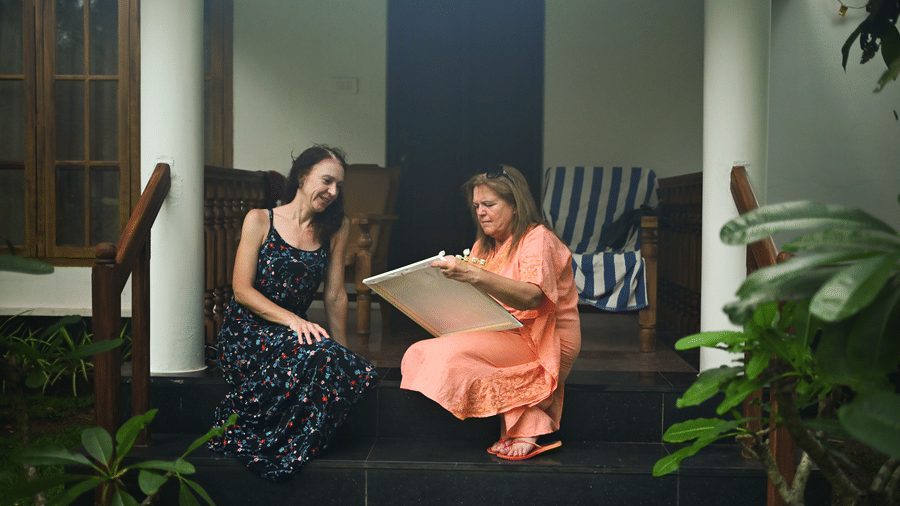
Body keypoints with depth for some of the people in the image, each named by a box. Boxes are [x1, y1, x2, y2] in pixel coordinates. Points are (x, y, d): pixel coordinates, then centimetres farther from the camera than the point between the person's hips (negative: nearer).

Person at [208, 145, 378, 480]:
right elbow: (242, 289, -7)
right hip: (245, 333, -4)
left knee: (356, 374, -27)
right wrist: (292, 321, -21)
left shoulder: (336, 229, 11)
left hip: (294, 331, 4)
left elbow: (335, 295, 10)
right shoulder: (260, 220, 0)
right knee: (315, 354, -35)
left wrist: (343, 351, 1)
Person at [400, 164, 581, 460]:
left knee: (455, 353, -30)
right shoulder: (483, 247, 20)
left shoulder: (538, 238, -5)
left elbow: (530, 297, -25)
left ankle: (524, 427, -18)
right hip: (499, 335, 8)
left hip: (543, 342, -8)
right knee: (420, 353, -16)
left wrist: (474, 275, -38)